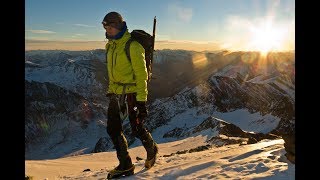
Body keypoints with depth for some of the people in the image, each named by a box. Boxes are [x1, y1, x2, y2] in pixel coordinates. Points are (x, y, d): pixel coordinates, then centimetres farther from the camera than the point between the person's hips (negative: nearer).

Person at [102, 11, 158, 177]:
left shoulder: (132, 46, -15)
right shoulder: (110, 46, 10)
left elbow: (141, 74, -17)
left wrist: (141, 100, -20)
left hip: (131, 94, -8)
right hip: (116, 94, 8)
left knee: (137, 129, 3)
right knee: (112, 129, 6)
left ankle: (152, 150, 35)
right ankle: (125, 165, 20)